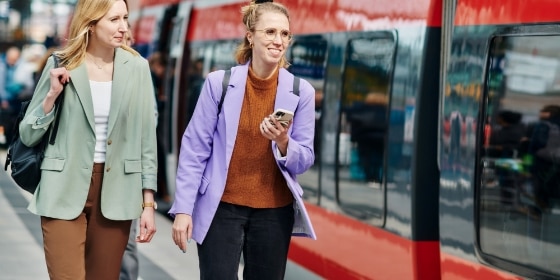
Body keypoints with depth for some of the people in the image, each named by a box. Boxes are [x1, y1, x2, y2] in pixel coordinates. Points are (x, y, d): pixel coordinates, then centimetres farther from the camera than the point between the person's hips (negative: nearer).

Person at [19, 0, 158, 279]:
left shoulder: (137, 67, 1)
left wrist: (148, 202, 2)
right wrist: (52, 94, -12)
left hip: (115, 193, 2)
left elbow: (146, 138, 5)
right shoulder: (61, 65, -2)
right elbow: (28, 136, 2)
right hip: (65, 191, -2)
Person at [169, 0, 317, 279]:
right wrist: (183, 209, -8)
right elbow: (195, 148, -4)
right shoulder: (219, 82, -6)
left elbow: (304, 160, 2)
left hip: (275, 212, 2)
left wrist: (283, 143, -19)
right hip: (221, 208, -2)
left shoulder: (301, 91, -2)